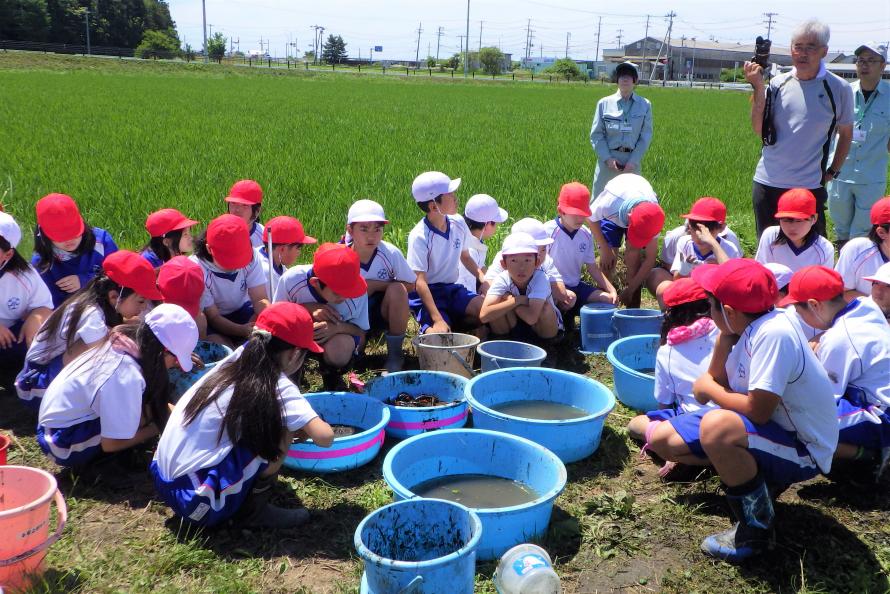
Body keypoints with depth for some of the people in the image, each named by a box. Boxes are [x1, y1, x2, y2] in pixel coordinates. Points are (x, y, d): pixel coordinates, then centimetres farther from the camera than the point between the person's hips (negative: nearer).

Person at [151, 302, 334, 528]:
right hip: (200, 501, -8)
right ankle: (254, 510, 4)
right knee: (281, 425, -6)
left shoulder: (239, 358, 4)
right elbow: (324, 437, -20)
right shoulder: (277, 387, -13)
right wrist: (307, 429, 4)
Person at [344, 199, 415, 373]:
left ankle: (395, 355, -13)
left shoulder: (390, 253, -19)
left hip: (383, 313, 2)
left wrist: (375, 285, -21)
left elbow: (410, 285, -9)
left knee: (397, 289, -31)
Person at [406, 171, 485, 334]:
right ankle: (427, 331, 4)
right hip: (427, 293, -6)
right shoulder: (419, 236, -20)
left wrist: (483, 279, -2)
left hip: (452, 288, 6)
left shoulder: (458, 224, -1)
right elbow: (420, 282, -22)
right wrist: (438, 320, -30)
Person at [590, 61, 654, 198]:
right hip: (608, 158, -1)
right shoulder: (604, 103, 3)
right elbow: (596, 134, 2)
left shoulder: (645, 105, 4)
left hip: (633, 160, 1)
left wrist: (633, 161, -9)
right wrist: (607, 158, -10)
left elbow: (646, 137, 3)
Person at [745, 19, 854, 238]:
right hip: (767, 184, 3)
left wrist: (832, 172, 5)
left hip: (809, 187, -2)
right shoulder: (778, 84, 2)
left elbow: (845, 134, 8)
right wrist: (758, 88, -8)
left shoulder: (838, 88, -4)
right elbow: (759, 130, -2)